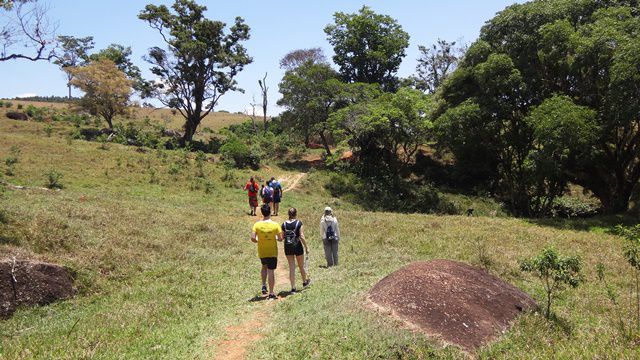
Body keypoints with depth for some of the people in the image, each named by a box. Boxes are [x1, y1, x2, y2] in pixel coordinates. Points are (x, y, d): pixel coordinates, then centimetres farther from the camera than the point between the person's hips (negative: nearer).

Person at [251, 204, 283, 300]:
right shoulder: (275, 225, -12)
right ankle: (271, 293, 7)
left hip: (261, 252, 2)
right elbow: (280, 238, -11)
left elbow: (253, 238, -15)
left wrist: (258, 241, 6)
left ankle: (264, 285, 15)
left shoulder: (257, 224, -10)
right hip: (272, 252, -2)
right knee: (271, 271, 3)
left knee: (264, 267, 27)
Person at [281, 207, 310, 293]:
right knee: (301, 266, 17)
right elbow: (302, 237, -12)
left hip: (288, 247, 2)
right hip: (297, 246, -2)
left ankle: (293, 287, 5)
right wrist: (306, 247, -3)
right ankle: (304, 282, 39)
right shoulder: (299, 223, -10)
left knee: (291, 267, 7)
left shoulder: (284, 224, -2)